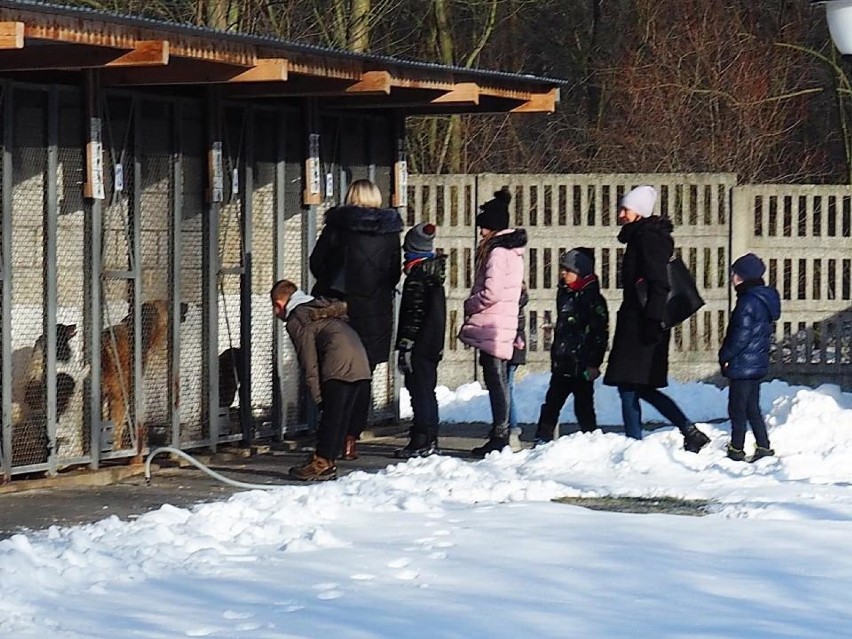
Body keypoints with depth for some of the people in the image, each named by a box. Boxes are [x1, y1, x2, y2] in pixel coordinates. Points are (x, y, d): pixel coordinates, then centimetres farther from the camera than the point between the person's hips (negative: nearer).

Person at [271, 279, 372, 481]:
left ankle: (322, 463, -3)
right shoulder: (319, 307, 29)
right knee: (341, 419, 10)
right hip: (362, 366, 8)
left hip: (339, 369, -8)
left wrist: (317, 396, -1)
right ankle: (329, 461, 14)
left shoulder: (296, 321, 2)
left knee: (330, 417, -4)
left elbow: (309, 363, -4)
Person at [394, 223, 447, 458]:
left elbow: (413, 315, -18)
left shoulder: (417, 276, -14)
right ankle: (430, 440, 18)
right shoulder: (435, 273, 14)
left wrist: (405, 347, -16)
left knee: (419, 392, -8)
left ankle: (421, 441, -9)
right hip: (433, 345, 9)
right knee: (427, 392, 14)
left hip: (419, 346, -9)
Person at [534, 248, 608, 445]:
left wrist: (594, 364, -17)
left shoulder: (593, 299, -11)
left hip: (582, 367, -8)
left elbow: (600, 333, -14)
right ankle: (542, 439, 9)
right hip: (562, 365, 8)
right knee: (551, 403, 6)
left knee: (583, 406, 0)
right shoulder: (564, 294, 13)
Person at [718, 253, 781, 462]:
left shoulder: (749, 302, -19)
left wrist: (725, 355, -9)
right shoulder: (764, 299, 11)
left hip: (742, 365, -10)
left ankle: (736, 449, 4)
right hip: (757, 363, 10)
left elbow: (741, 335, -21)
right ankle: (764, 447, 15)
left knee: (737, 408, -1)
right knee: (752, 408, 15)